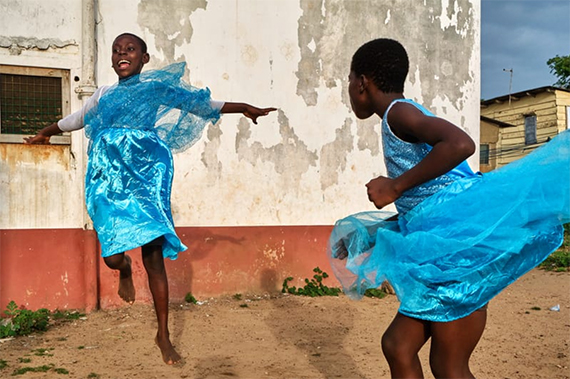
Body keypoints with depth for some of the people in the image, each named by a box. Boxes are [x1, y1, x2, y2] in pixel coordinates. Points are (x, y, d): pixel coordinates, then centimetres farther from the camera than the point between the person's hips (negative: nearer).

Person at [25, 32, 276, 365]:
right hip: (109, 175, 2)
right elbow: (75, 119, 38)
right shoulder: (103, 95, 20)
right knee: (112, 255, -10)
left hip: (147, 173, -2)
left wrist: (243, 107, -4)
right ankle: (124, 269, 31)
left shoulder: (157, 88, 11)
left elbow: (200, 104, 6)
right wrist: (47, 132, 54)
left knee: (153, 255, -7)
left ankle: (164, 335, 4)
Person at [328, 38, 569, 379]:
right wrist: (368, 236, 22)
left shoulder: (399, 112, -8)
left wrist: (395, 186, -20)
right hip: (443, 251, 10)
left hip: (458, 243, -10)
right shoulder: (406, 119, 20)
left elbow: (460, 143, -29)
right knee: (398, 345, 13)